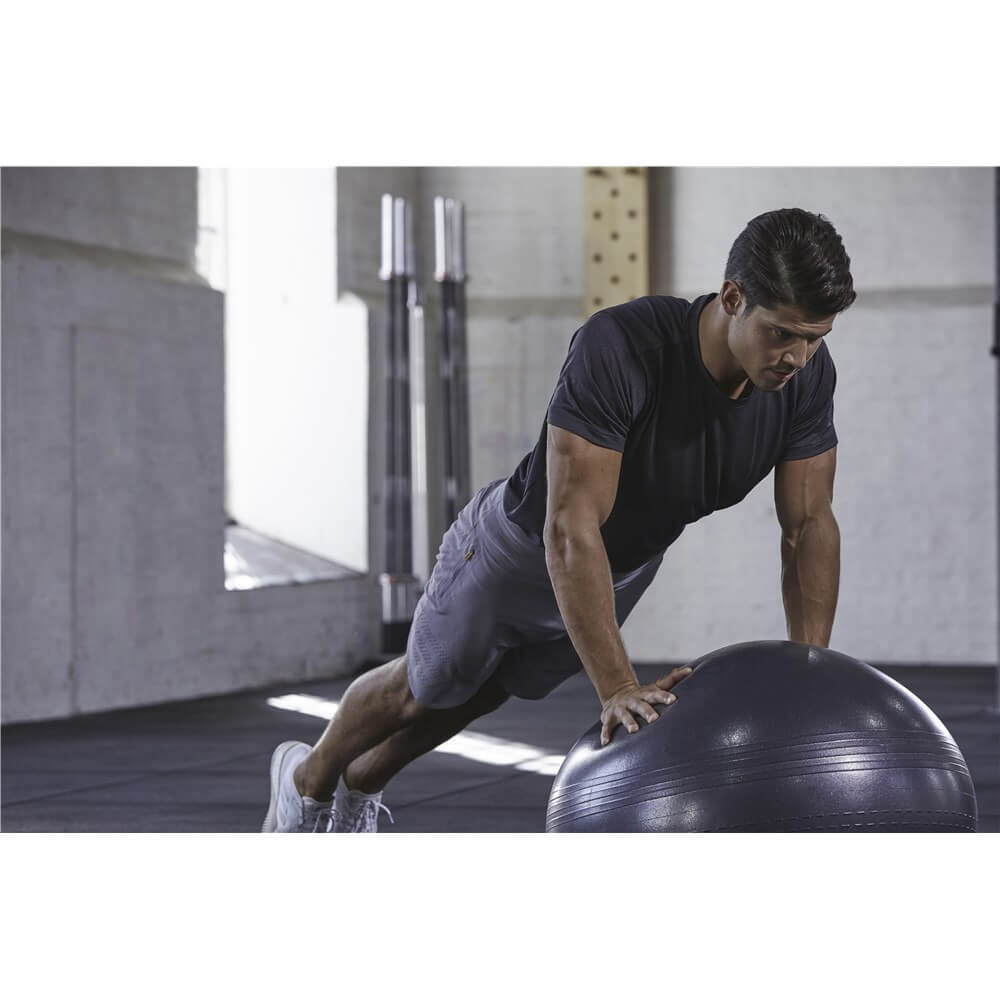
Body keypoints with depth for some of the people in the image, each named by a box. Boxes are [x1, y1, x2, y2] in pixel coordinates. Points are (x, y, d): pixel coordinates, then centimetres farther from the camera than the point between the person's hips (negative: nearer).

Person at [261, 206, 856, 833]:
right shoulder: (621, 349, -44)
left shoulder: (808, 374, -27)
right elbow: (570, 530, -46)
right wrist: (617, 689, -50)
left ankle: (359, 786, 54)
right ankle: (309, 779, 49)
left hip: (628, 566, 6)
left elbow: (810, 523, -16)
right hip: (520, 548, -6)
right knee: (423, 689, 19)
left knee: (482, 696, 27)